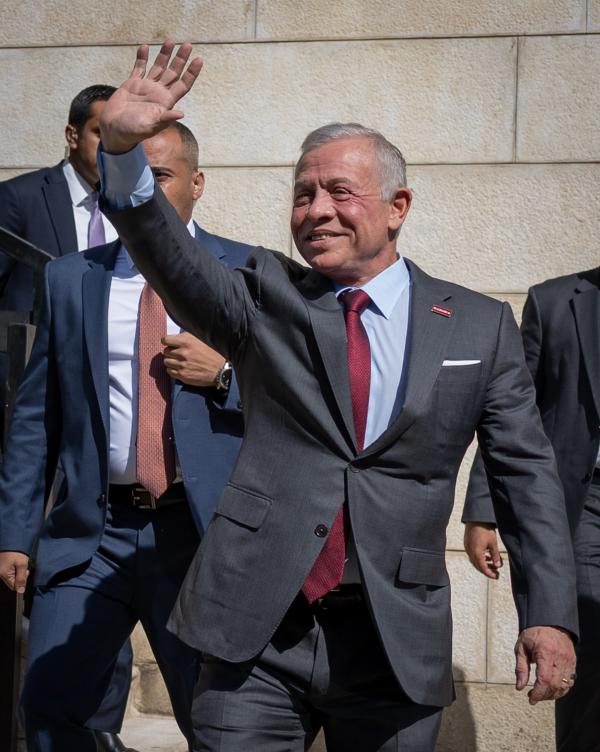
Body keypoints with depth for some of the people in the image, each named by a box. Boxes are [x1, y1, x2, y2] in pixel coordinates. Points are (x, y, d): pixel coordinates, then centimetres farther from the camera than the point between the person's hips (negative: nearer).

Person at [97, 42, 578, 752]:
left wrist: (549, 614, -2)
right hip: (257, 628, 0)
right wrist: (122, 149, -29)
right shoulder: (267, 296, 4)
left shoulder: (481, 326, 4)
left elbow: (526, 472, 5)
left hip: (399, 637, 0)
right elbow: (176, 266, -13)